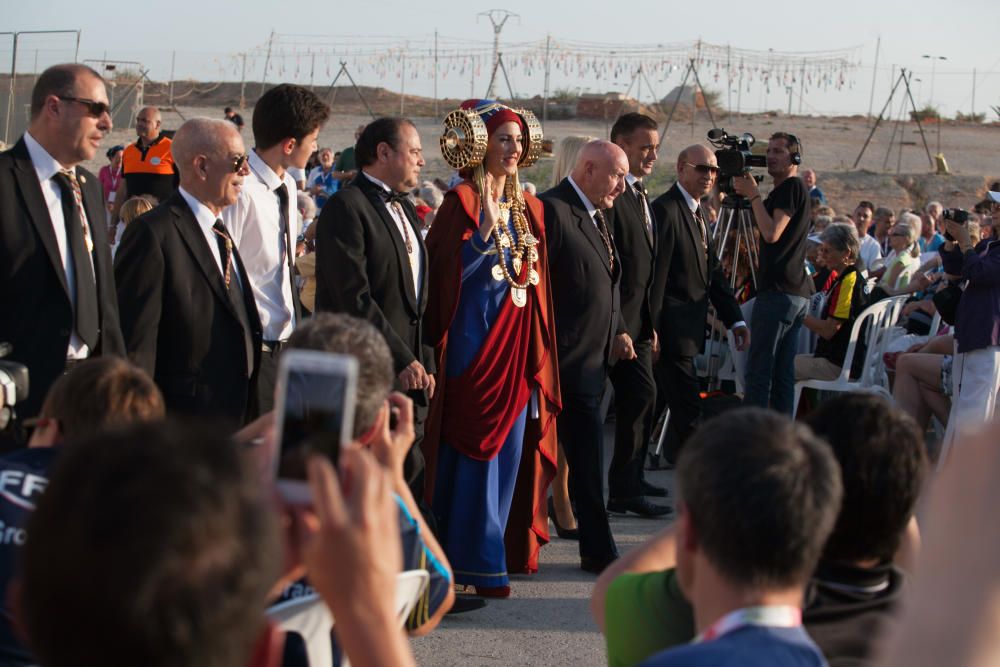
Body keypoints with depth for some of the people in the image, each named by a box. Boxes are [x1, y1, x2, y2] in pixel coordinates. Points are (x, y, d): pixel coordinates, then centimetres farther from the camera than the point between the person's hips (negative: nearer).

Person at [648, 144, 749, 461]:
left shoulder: (697, 213, 17)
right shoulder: (665, 210, -14)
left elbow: (713, 271, 17)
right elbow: (655, 276, -18)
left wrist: (735, 319, 10)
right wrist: (651, 330, -20)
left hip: (689, 327, 10)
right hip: (673, 328, -9)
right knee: (688, 410, -7)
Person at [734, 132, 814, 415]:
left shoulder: (791, 187, -8)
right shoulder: (795, 190, 22)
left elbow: (772, 232, -18)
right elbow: (767, 231, 27)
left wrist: (754, 194, -12)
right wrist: (748, 195, 18)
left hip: (778, 293, -10)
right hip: (796, 293, 10)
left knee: (759, 371, -12)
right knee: (783, 373, 9)